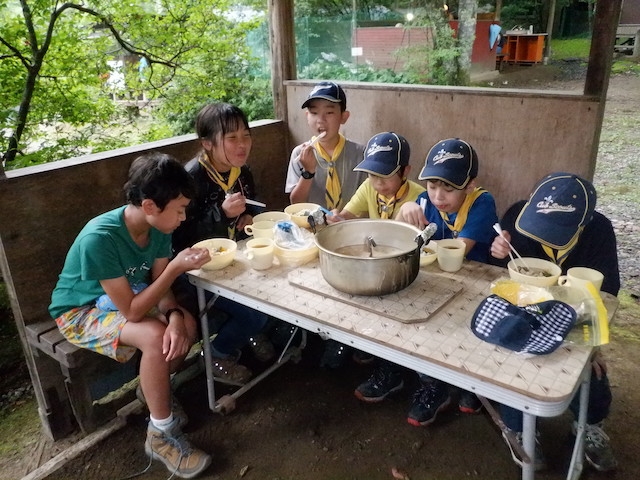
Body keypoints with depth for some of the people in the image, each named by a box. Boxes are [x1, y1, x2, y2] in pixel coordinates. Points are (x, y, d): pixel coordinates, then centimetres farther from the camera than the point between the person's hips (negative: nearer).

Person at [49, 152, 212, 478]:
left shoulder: (157, 226, -15)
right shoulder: (99, 238, -36)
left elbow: (159, 284, -8)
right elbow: (131, 311, -33)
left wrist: (174, 316, -28)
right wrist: (176, 268, -37)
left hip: (127, 297, 7)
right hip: (80, 311, -6)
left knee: (187, 325, -14)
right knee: (154, 337, -30)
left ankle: (154, 394, 12)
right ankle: (161, 435, -11)